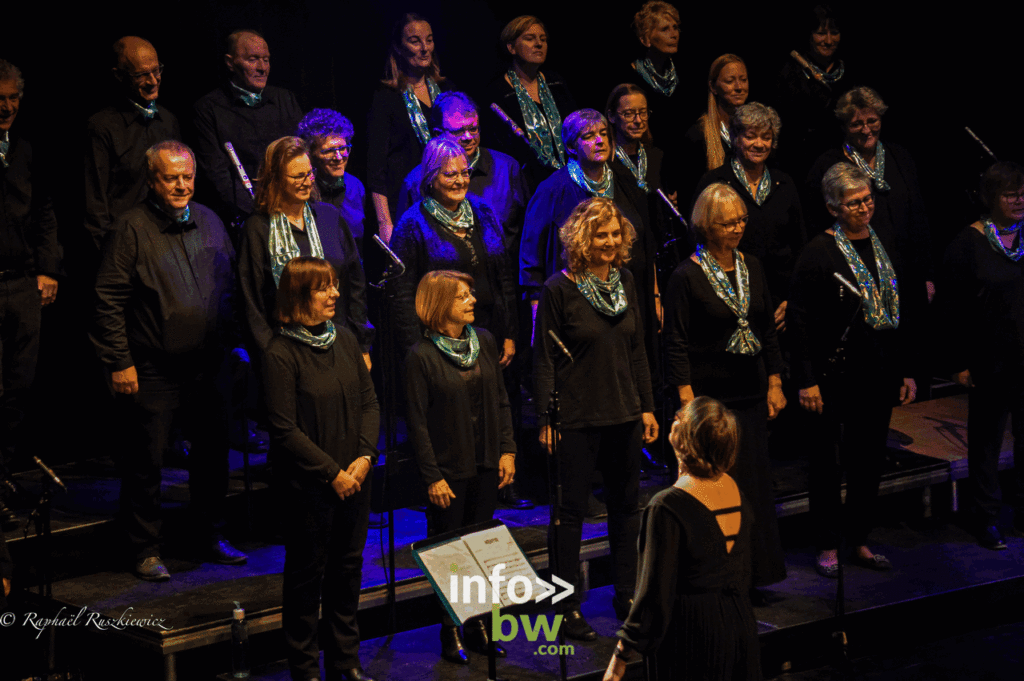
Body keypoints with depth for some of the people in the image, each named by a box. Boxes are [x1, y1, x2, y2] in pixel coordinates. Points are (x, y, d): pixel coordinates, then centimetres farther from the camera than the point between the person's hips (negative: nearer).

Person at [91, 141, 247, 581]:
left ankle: (211, 535, 30)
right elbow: (109, 300, -10)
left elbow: (229, 288, 17)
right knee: (146, 462, 2)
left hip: (207, 367, 5)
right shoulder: (133, 228, -9)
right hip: (152, 373, -5)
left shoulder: (210, 223, 8)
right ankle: (146, 550, 14)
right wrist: (119, 362, -12)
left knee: (213, 453, 13)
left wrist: (227, 344, 12)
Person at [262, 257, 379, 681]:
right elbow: (284, 430, -14)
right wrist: (333, 473, -14)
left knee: (348, 568, 14)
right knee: (308, 574, 5)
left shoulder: (344, 340, 6)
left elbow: (369, 402, 8)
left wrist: (364, 457, -6)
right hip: (309, 486, -6)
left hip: (354, 479, 6)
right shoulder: (280, 354, -13)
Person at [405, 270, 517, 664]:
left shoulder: (484, 342, 3)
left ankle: (478, 626, 22)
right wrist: (432, 477, -12)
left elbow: (501, 400, 10)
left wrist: (507, 450, 3)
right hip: (449, 469, -5)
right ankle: (450, 633, 16)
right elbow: (418, 422, -10)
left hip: (487, 467, 5)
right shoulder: (422, 356, -12)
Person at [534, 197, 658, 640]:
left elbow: (637, 350, 13)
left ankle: (626, 596, 27)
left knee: (626, 505, 14)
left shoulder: (625, 281, 6)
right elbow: (544, 359, -8)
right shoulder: (560, 289, -10)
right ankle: (568, 607, 11)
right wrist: (546, 419, -11)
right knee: (571, 511, 2)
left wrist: (647, 407, 10)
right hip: (576, 418, -6)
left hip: (623, 415, 6)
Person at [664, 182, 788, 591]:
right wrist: (687, 399, -14)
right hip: (709, 395, -6)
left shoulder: (752, 267, 8)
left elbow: (769, 330, 15)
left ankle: (751, 574, 18)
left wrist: (774, 382, 9)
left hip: (750, 391, 6)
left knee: (754, 480, 8)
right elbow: (676, 343, -9)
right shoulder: (688, 276, -9)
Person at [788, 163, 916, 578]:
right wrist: (806, 380, -15)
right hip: (835, 374, -6)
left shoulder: (882, 246, 9)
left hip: (878, 373, 6)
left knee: (870, 460, 12)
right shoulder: (819, 252, -11)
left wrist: (905, 371, 13)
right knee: (827, 462, 4)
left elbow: (897, 313, 15)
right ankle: (827, 546, 15)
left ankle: (859, 541, 24)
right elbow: (798, 320, -12)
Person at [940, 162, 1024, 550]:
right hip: (990, 363, -3)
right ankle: (985, 518, 18)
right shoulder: (968, 244, -7)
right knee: (986, 438, 8)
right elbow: (953, 310, -6)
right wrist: (959, 363, -8)